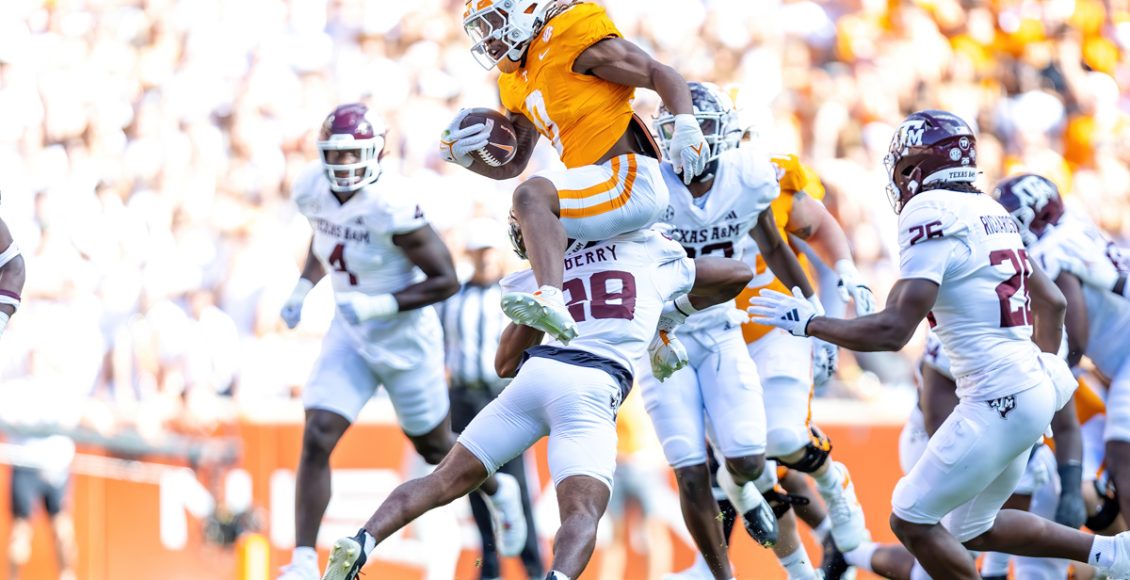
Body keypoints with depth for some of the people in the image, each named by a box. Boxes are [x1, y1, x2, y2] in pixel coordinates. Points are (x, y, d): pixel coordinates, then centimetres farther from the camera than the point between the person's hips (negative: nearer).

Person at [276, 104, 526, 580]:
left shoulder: (390, 208, -29)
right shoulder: (313, 191, -8)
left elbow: (446, 280, -23)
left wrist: (381, 306, -29)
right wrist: (303, 289, 2)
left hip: (404, 339, -5)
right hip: (349, 335, 5)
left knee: (434, 448, 17)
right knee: (316, 440, -12)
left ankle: (500, 492, 49)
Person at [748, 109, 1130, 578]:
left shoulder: (933, 216, -15)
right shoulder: (990, 212, 13)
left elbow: (893, 332, -20)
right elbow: (1052, 302, 22)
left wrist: (807, 322, -8)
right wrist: (1047, 362, 38)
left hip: (998, 399, -9)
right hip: (1032, 387, 9)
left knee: (912, 520, 1)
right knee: (973, 531, 21)